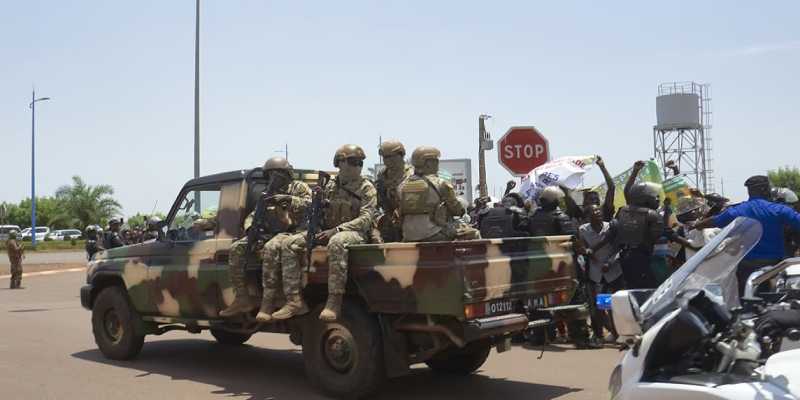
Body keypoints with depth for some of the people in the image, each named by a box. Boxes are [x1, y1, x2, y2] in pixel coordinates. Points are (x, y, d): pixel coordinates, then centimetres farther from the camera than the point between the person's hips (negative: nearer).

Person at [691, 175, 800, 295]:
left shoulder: (735, 211, 3)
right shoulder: (779, 210, -8)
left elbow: (714, 221, 18)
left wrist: (696, 225, 38)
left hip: (745, 266, 3)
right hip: (773, 265, -3)